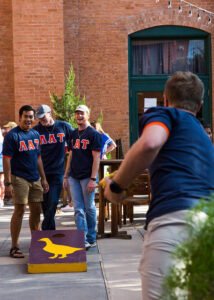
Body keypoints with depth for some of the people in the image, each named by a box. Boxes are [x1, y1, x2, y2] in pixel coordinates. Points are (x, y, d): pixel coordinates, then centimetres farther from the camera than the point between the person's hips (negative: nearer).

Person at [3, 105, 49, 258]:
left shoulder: (35, 134, 10)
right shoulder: (12, 135, -9)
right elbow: (6, 160, -12)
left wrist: (43, 178, 15)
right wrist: (8, 183, -17)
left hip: (35, 178, 6)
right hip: (19, 178, -6)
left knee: (36, 210, 11)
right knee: (19, 211, -4)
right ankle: (14, 247, 4)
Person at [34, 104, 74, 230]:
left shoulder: (64, 126, 0)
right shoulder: (36, 130, 1)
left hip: (57, 172, -1)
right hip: (41, 173, 1)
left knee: (52, 204, -7)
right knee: (45, 205, 8)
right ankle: (51, 231, 23)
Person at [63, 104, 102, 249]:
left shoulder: (93, 133, -7)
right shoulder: (74, 134, 13)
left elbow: (96, 157, -11)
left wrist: (93, 179, -17)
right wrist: (66, 176, 14)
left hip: (87, 177, -6)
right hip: (74, 177, 6)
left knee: (89, 209, 3)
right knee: (78, 210, 4)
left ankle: (91, 239, 14)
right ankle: (83, 240, 6)